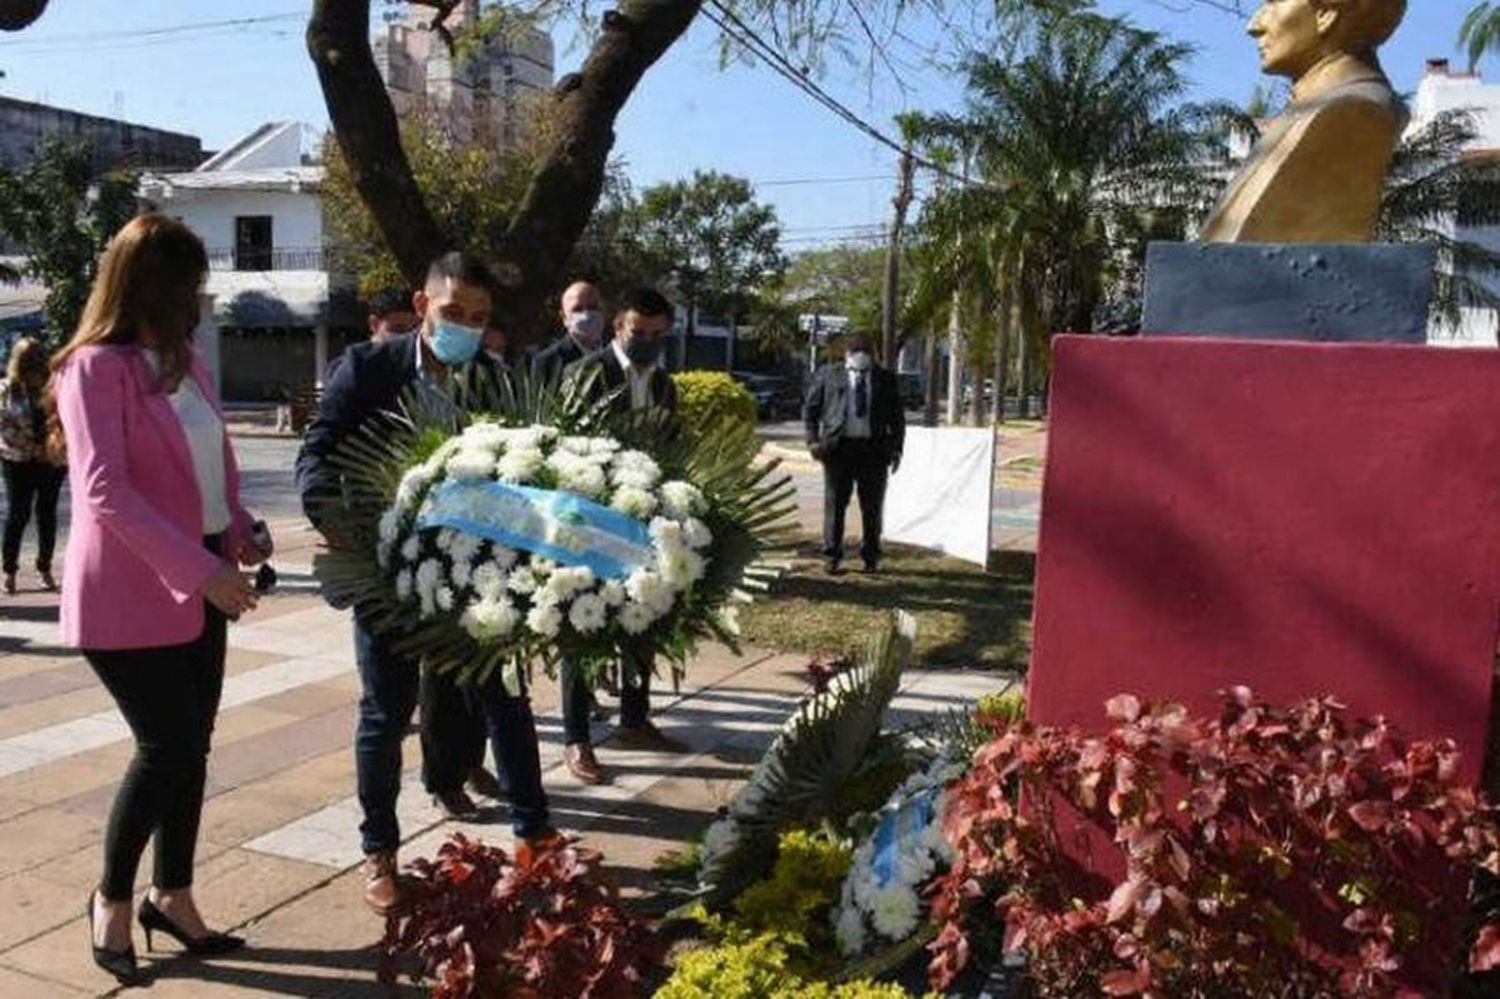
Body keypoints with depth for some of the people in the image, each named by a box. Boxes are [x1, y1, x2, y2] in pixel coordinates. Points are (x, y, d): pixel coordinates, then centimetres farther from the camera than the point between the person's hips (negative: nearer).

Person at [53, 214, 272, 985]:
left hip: (197, 586, 7)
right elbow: (106, 491, -21)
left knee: (190, 748, 11)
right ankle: (112, 899, 19)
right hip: (130, 594, -7)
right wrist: (202, 569, -25)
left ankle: (172, 896, 27)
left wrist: (239, 532, -2)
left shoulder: (185, 360, 11)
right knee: (166, 747, -5)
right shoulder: (96, 366, -13)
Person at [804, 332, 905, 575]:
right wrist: (813, 440, -3)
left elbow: (897, 417, 12)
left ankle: (871, 558, 16)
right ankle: (833, 557, 12)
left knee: (872, 508, 5)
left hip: (874, 449, 1)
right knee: (835, 505, 3)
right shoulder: (828, 374, 7)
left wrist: (896, 448, 2)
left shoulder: (886, 380, 10)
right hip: (838, 447, -1)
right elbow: (810, 408, 8)